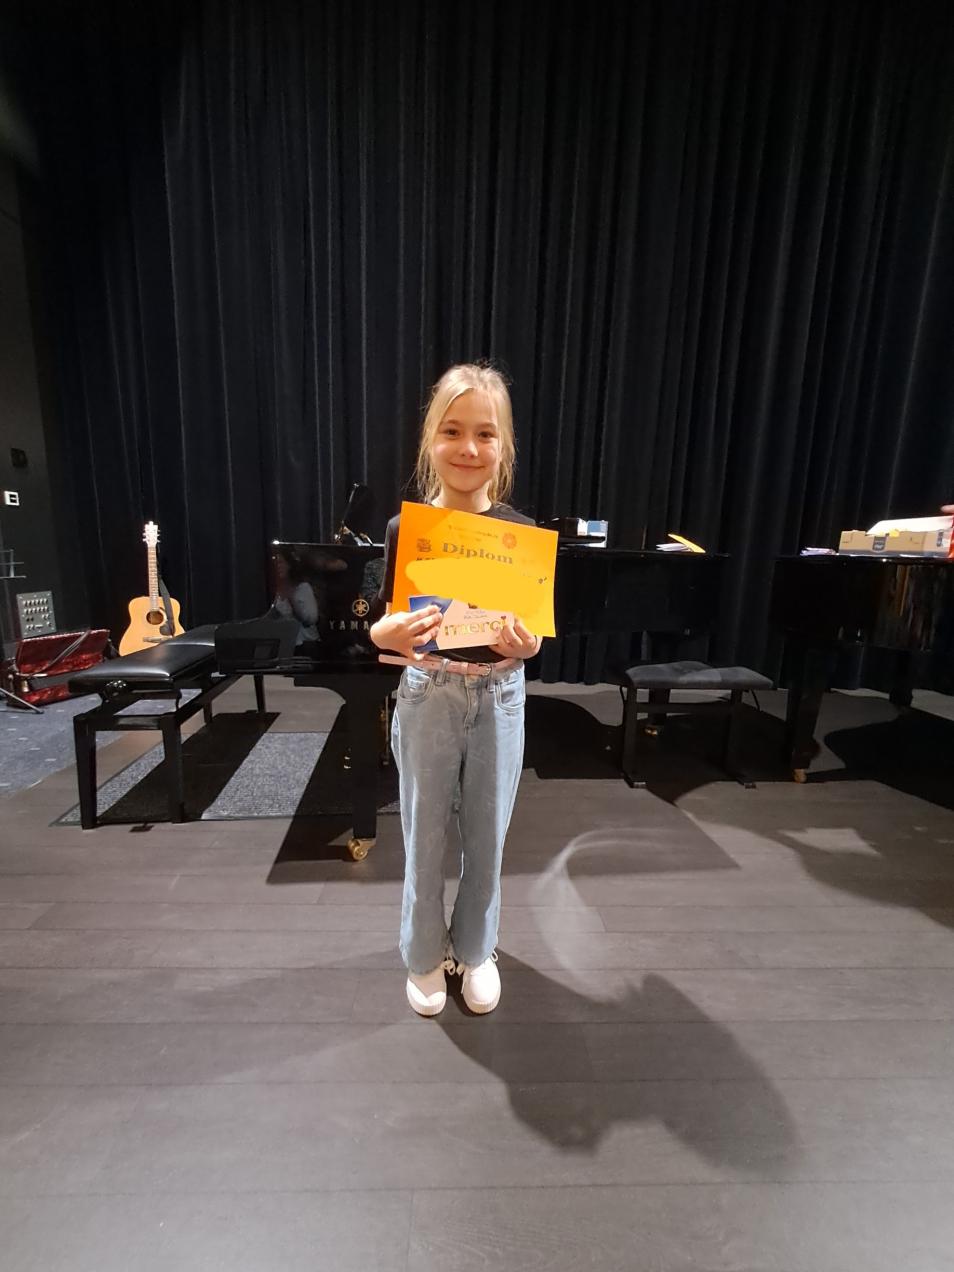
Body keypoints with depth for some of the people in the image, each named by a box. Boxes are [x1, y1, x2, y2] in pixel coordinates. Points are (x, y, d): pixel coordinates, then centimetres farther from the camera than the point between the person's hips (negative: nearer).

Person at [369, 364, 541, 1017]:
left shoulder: (521, 531, -4)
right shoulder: (406, 527, -7)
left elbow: (534, 632, 0)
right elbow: (383, 625, -2)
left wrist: (526, 642, -22)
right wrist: (396, 632, -25)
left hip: (500, 700, 1)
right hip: (428, 699, 0)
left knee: (487, 838, 18)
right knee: (425, 837, 16)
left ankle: (476, 950, 46)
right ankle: (425, 956, 44)